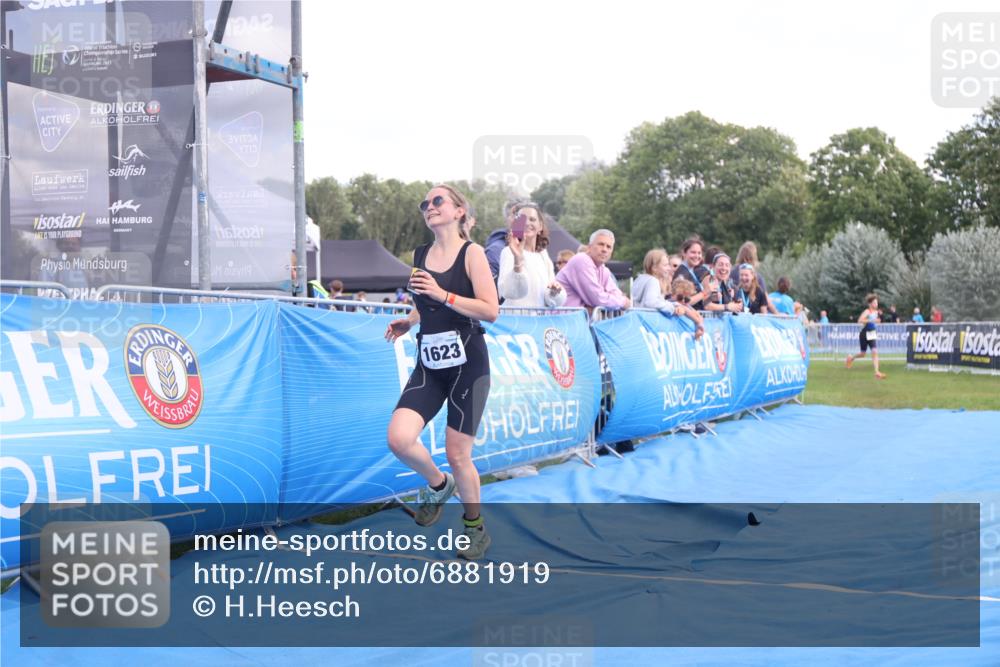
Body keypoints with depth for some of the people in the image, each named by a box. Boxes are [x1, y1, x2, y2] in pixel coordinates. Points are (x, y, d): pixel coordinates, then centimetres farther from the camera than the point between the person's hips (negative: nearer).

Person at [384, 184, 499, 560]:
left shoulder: (471, 253, -7)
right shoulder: (420, 255, 9)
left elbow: (491, 311, -15)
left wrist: (442, 294, -21)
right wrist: (408, 322, 5)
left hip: (467, 364, -5)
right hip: (429, 364, 5)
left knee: (457, 455, 0)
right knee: (399, 439, -14)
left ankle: (476, 529, 24)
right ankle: (438, 485, 17)